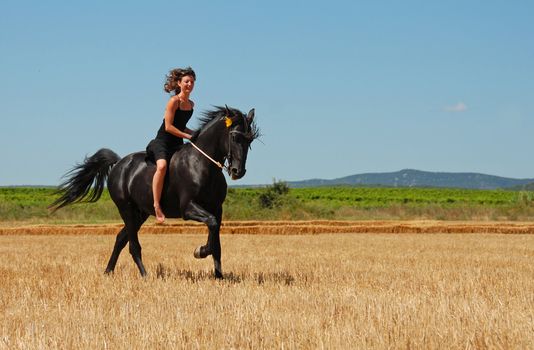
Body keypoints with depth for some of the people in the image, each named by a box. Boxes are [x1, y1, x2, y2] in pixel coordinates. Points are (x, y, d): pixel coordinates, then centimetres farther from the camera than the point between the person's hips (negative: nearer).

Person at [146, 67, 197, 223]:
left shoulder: (191, 104, 12)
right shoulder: (174, 101, -11)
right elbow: (168, 126, -16)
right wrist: (188, 136, -17)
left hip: (178, 145, 8)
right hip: (162, 142, -8)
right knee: (162, 165, -35)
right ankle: (157, 205, -35)